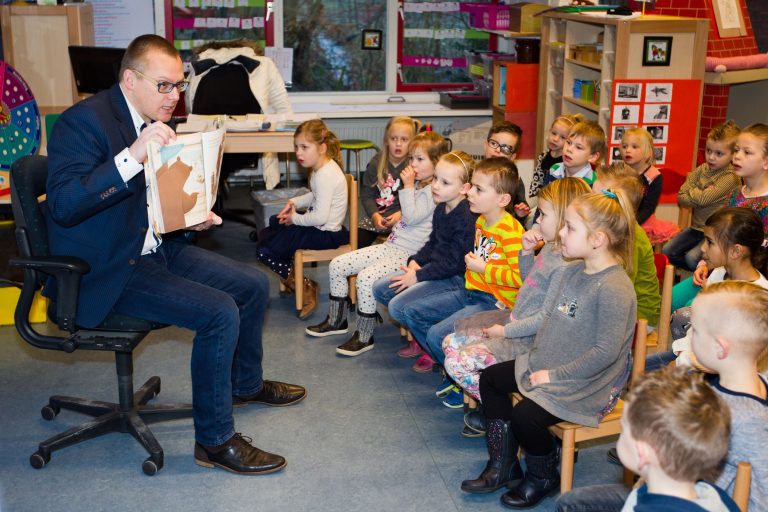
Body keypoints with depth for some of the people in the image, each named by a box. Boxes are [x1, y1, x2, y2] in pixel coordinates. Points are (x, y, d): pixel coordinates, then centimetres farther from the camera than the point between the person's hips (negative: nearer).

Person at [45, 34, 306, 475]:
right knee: (220, 312, -23)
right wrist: (132, 157, -38)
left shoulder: (155, 121, 9)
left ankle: (246, 383, 33)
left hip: (154, 248, 9)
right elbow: (62, 205, -30)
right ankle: (215, 440, -7)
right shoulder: (84, 121, -18)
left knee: (254, 285, 9)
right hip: (106, 271, -9)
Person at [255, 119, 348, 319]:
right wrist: (295, 202, 5)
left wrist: (295, 219, -15)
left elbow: (320, 217, -31)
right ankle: (291, 276, 26)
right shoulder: (322, 167, 4)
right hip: (321, 227, 11)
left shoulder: (325, 176, -27)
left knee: (264, 250, -10)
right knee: (266, 233, 22)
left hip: (325, 234, -11)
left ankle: (304, 287, 0)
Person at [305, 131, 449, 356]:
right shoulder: (418, 185, 16)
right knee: (337, 265, 5)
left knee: (366, 278, -30)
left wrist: (407, 186, -18)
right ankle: (336, 320, 19)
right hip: (391, 245, 10)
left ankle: (364, 336, -14)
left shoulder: (434, 191, -13)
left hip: (408, 254, -10)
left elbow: (412, 217, -22)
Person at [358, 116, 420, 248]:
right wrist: (375, 215, -12)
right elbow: (366, 194, 3)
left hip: (402, 217, -3)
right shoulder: (376, 163, 5)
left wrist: (401, 214, -21)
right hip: (377, 214, 3)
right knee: (357, 240, -12)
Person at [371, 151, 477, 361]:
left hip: (455, 278, -10)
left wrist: (418, 276, -17)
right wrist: (415, 261, 1)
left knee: (399, 304, -20)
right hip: (433, 267, 10)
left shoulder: (465, 219, -22)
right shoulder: (441, 209, 7)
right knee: (380, 289, 6)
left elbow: (453, 263, -23)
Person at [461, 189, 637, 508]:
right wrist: (540, 355, 3)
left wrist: (555, 374, -22)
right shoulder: (574, 270, 4)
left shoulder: (614, 289, -25)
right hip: (548, 364, 10)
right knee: (490, 378, 11)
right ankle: (502, 467, 19)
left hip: (588, 383, -10)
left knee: (525, 415, -26)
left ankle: (543, 477, 6)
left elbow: (606, 351, -27)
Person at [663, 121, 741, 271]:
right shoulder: (701, 170, 3)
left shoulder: (731, 177, -17)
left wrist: (691, 191, -5)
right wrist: (700, 197, -19)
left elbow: (703, 199, -25)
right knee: (667, 252, 1)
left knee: (692, 258, -24)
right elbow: (681, 197, -3)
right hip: (697, 227, 7)